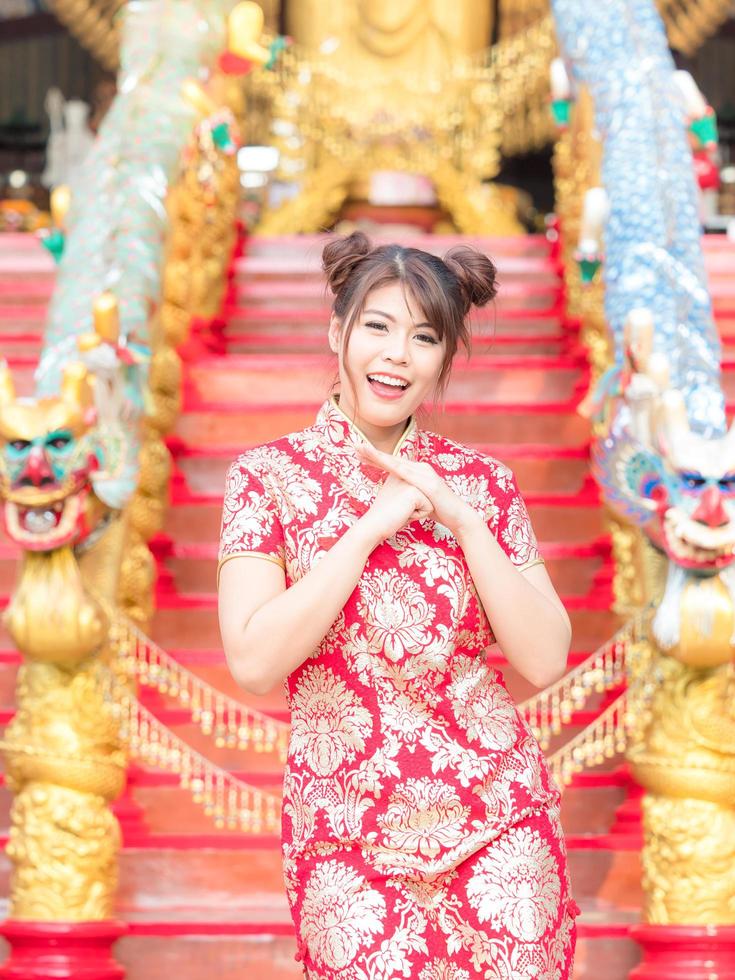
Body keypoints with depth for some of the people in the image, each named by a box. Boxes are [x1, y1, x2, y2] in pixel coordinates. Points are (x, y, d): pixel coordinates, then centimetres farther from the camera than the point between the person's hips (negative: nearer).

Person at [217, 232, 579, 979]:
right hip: (348, 839, -2)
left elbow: (545, 660, -4)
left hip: (499, 827, 2)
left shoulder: (478, 482, 3)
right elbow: (254, 663, -13)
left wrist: (462, 520, -11)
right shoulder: (269, 475, -1)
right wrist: (372, 526, -14)